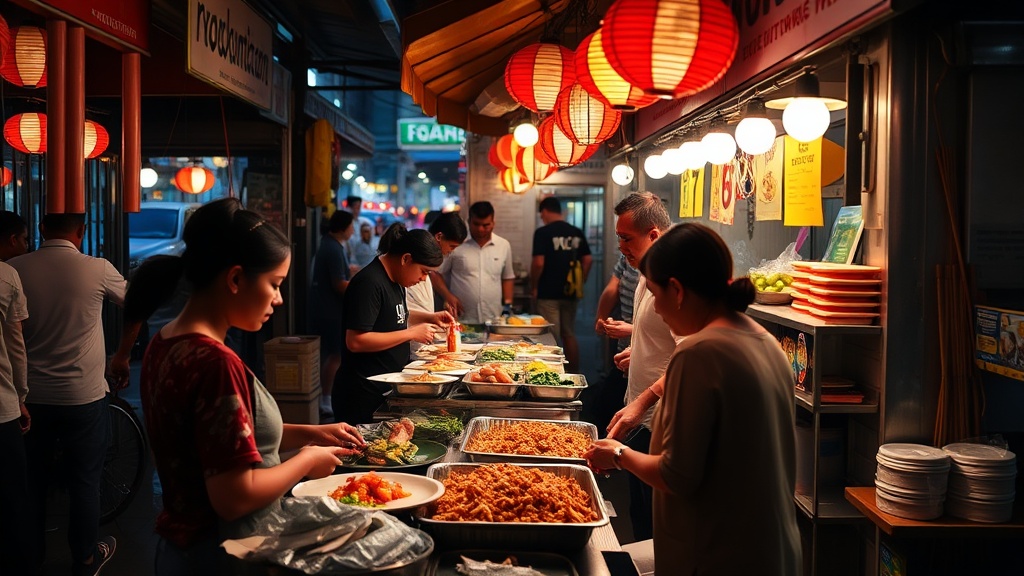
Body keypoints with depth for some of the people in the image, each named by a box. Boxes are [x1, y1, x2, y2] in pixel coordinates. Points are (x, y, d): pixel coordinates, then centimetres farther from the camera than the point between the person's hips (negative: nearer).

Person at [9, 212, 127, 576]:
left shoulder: (14, 269, -7)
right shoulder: (98, 270, -13)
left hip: (29, 396, 3)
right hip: (83, 396, -3)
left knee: (32, 479, 18)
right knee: (84, 482, 11)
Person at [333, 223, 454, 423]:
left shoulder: (394, 280, 9)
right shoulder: (370, 283, -20)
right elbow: (355, 341, -26)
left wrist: (430, 317, 12)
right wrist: (412, 333, -21)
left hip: (387, 390, 9)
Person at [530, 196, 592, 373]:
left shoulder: (542, 232, -11)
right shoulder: (577, 233, 6)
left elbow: (538, 263, -17)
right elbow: (588, 260, 6)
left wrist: (534, 287, -5)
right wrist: (580, 283, 13)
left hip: (549, 294, -5)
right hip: (571, 293, 5)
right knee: (569, 335, 15)